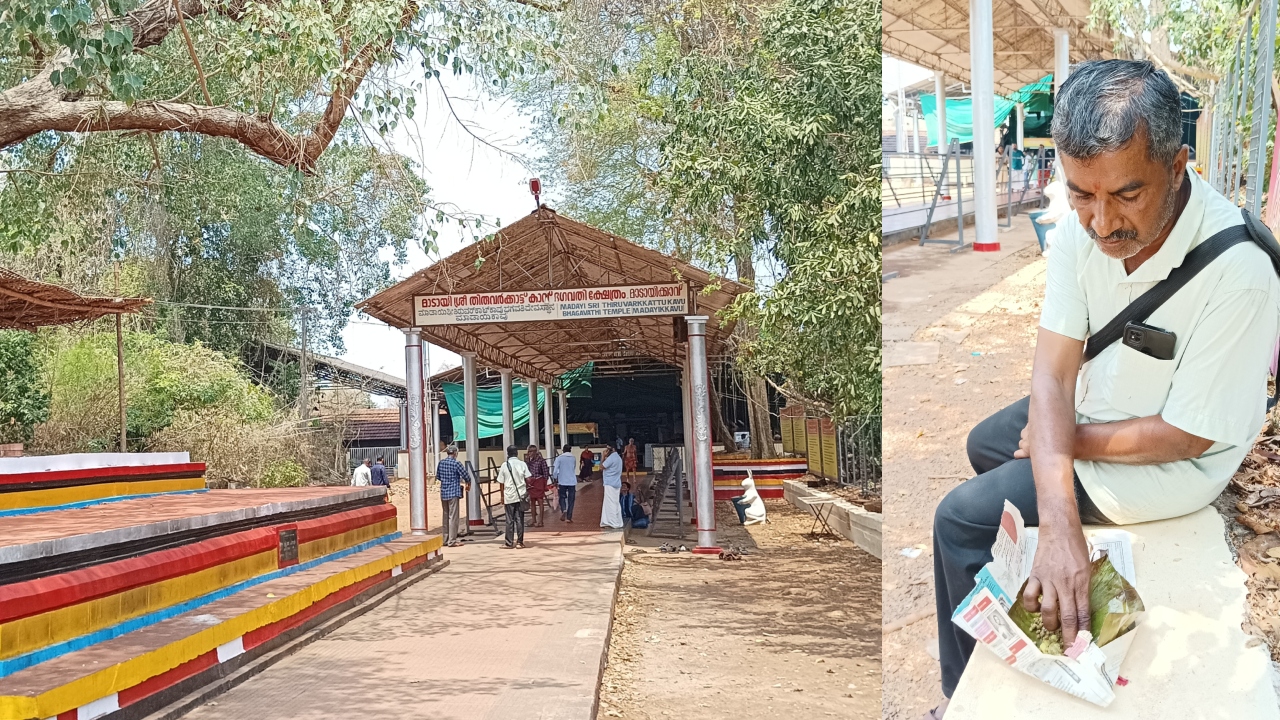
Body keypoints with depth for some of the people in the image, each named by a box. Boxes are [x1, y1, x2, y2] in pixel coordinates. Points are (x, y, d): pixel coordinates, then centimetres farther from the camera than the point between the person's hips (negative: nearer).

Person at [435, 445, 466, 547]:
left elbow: (438, 477, 15)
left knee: (445, 516, 14)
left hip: (443, 493, 6)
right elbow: (466, 476, -7)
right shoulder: (456, 464, -11)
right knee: (453, 517, -3)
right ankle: (452, 541, -4)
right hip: (453, 493, -6)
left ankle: (445, 540, 18)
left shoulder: (440, 462, 6)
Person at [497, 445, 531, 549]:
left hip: (509, 496, 0)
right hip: (521, 495, 0)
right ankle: (519, 542, 5)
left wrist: (502, 496, 9)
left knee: (510, 520, 6)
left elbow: (501, 483, 0)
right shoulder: (522, 464, -1)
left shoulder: (504, 465, -2)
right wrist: (527, 490, 13)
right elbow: (528, 480, -4)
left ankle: (509, 543, 8)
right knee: (520, 519, 4)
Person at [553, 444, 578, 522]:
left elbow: (555, 470, -10)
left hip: (562, 481, -2)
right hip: (572, 481, 2)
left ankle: (563, 510, -15)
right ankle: (569, 517, 5)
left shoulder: (559, 458, -5)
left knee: (562, 497, 12)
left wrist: (555, 479, 1)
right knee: (571, 499, 8)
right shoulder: (573, 458, 4)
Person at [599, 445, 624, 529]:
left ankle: (613, 523, -7)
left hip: (610, 484, -10)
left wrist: (604, 457, -7)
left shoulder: (611, 458, -16)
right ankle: (618, 522, 14)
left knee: (610, 504, -6)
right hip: (616, 484, 10)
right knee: (615, 503, 12)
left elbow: (601, 467, -12)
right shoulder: (618, 458, 15)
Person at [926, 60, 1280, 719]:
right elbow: (1053, 369, -21)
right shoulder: (1083, 224, -20)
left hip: (1168, 462, -7)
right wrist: (1058, 525, -33)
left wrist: (1070, 440, -13)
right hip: (1095, 401, 7)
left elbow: (1187, 436, -26)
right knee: (985, 445, 24)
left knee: (962, 519, -10)